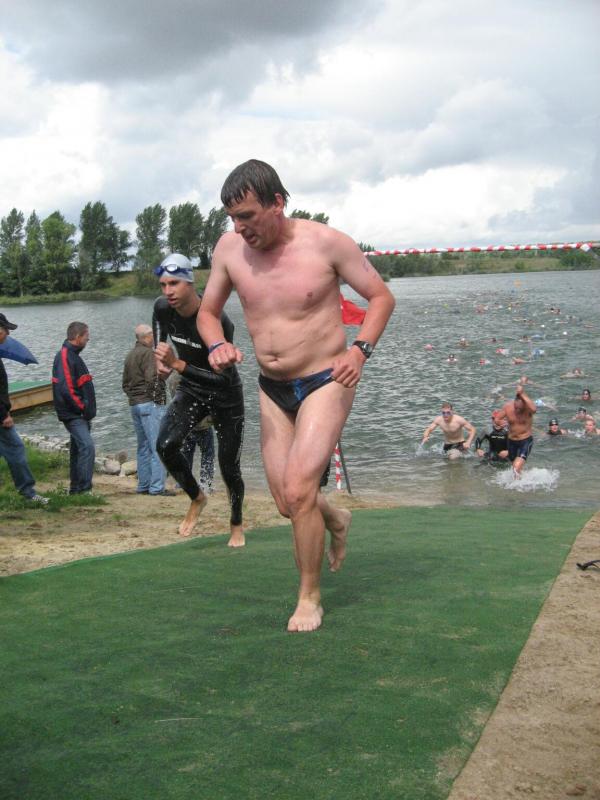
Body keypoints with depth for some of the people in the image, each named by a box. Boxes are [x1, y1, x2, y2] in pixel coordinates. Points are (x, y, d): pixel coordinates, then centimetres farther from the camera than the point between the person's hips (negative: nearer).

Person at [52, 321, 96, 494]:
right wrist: (83, 407, -15)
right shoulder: (65, 357, -16)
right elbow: (66, 389, -23)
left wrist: (87, 410, 14)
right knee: (88, 447, -18)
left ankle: (76, 489, 21)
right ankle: (84, 488, -17)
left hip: (79, 414, 10)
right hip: (73, 414, -10)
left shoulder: (72, 355, 16)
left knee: (78, 449, 13)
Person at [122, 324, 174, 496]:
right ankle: (157, 487, -11)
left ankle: (143, 485, 16)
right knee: (159, 447, -8)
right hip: (151, 404, -9)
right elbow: (152, 378, -22)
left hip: (134, 404, 9)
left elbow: (125, 383, 20)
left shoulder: (129, 355, 17)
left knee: (143, 447, 14)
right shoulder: (148, 353, -11)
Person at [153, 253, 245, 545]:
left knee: (229, 467, 3)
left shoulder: (217, 321, -31)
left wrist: (177, 364, -36)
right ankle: (197, 498, 6)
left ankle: (237, 525, 30)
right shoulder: (162, 308, -12)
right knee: (165, 445, -20)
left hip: (225, 397, -4)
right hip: (190, 390, 4)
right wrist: (161, 359, -3)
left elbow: (223, 378, -31)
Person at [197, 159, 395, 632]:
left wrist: (360, 349, -21)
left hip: (325, 383, -5)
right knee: (287, 502, 8)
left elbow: (382, 296, -5)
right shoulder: (230, 248, -4)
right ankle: (335, 520, 44)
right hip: (273, 389, 5)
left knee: (298, 491, -16)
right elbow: (208, 312, 9)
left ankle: (310, 598, 4)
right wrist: (217, 345, -14)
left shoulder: (326, 243, -15)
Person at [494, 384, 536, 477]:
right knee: (514, 464, 23)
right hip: (511, 441, 5)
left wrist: (523, 394, -43)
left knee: (517, 467, -24)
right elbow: (497, 420, -3)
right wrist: (500, 422, -28)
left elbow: (534, 409, -46)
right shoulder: (507, 406, -12)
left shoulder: (528, 407, -21)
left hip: (526, 440, -5)